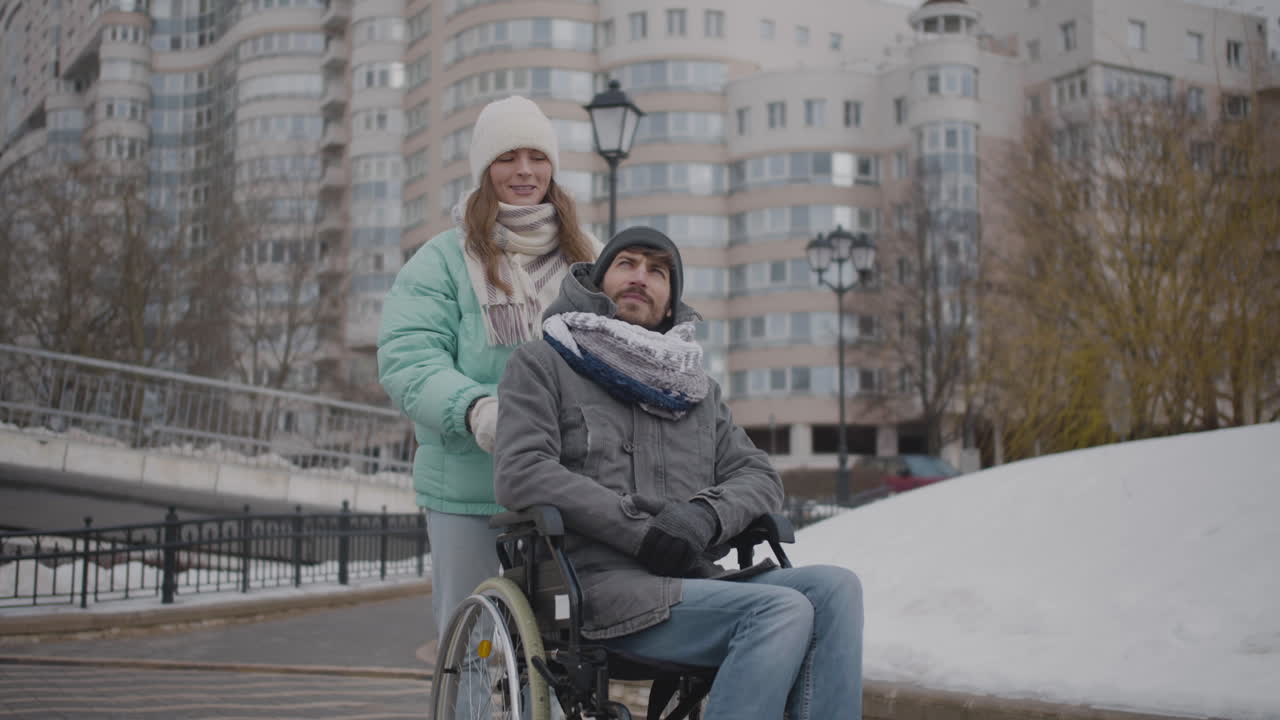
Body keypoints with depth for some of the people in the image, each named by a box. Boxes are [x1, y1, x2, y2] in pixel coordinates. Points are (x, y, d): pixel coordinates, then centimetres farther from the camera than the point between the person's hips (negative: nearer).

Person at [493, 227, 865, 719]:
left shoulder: (696, 387, 26)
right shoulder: (542, 364, 10)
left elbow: (760, 476, 16)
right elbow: (519, 474, -6)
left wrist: (705, 515, -9)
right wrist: (639, 530, -14)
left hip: (693, 578, 6)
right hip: (599, 586, -6)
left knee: (835, 587, -20)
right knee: (783, 612, -27)